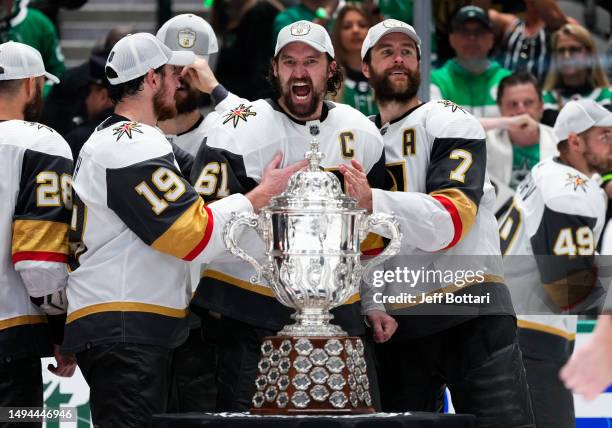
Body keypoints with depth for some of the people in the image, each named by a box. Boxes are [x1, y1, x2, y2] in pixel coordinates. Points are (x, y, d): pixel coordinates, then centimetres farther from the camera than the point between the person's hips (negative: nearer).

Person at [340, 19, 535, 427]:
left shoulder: (448, 123, 0)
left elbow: (450, 223, -16)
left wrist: (373, 202, -31)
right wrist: (372, 306, -3)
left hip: (471, 312, -5)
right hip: (395, 322, 5)